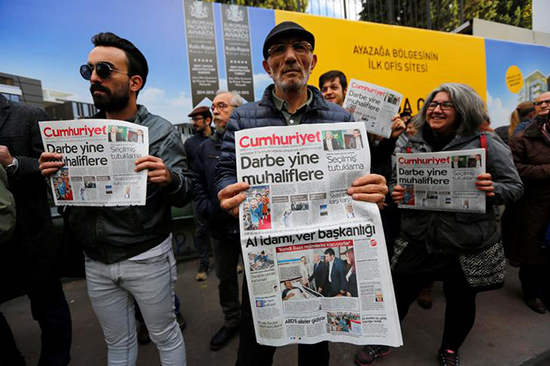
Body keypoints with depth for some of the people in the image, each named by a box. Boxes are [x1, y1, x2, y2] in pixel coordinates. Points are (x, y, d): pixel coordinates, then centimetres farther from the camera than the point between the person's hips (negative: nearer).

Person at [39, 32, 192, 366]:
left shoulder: (160, 131, -11)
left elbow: (185, 195, -13)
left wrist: (168, 178, -34)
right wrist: (53, 173, -10)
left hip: (147, 259, -4)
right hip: (96, 261, 5)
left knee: (166, 336, 17)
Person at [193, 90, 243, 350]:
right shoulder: (206, 147, 8)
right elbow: (197, 180, 10)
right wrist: (205, 208, -2)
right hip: (220, 226, 6)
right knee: (225, 278, 21)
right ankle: (231, 321, 45)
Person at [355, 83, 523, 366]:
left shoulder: (486, 144, -4)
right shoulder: (413, 144, 4)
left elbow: (515, 187, -1)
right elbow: (396, 181, 11)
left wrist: (493, 189, -22)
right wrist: (395, 194, -11)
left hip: (468, 247, -1)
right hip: (417, 241, 2)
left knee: (461, 303, 19)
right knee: (398, 295, 11)